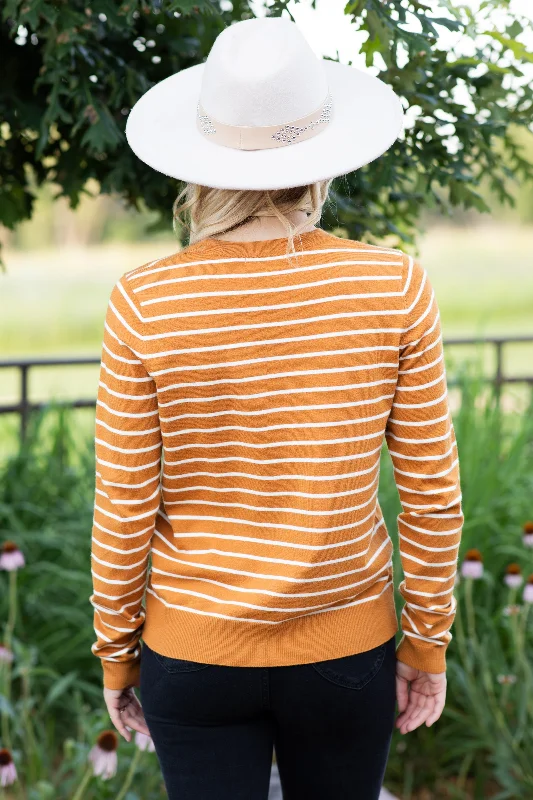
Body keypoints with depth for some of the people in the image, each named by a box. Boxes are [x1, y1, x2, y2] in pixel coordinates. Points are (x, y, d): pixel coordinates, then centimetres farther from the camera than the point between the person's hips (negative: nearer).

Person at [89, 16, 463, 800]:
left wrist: (115, 649, 6)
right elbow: (432, 495, -7)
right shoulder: (395, 287, -12)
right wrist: (428, 641, 6)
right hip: (346, 649, 1)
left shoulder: (143, 303, -14)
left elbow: (124, 509, -8)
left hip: (192, 653, -1)